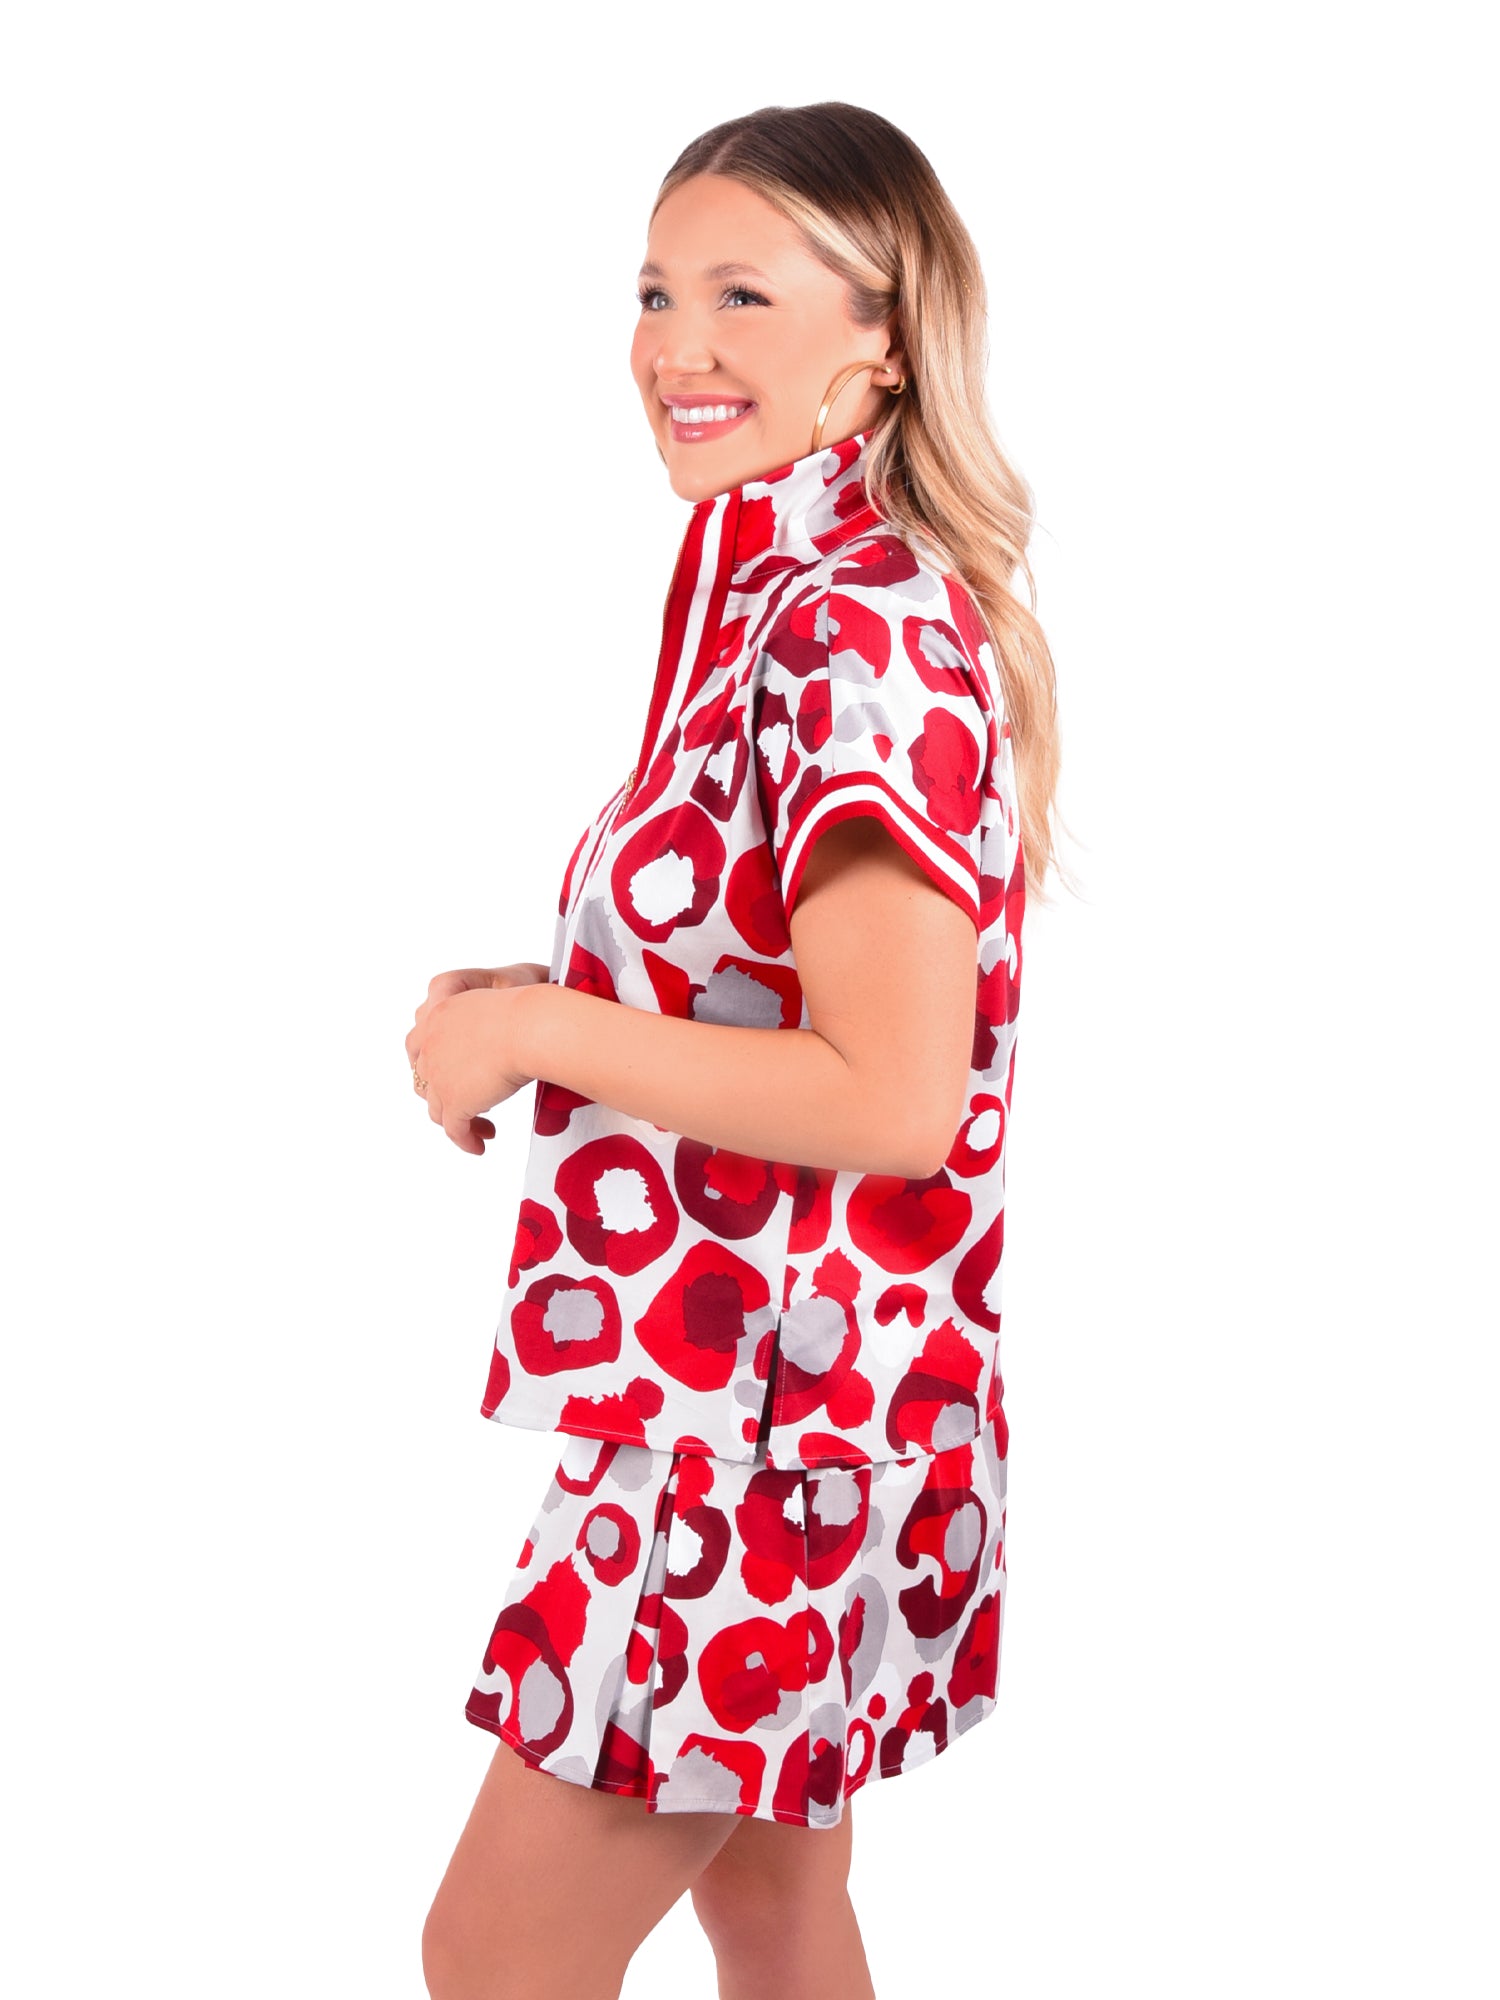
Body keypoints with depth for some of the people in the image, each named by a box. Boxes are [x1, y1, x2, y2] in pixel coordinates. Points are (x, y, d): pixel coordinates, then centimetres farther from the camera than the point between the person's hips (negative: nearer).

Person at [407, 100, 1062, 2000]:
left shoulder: (865, 638, -21)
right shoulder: (775, 596, 9)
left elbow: (892, 1095, -26)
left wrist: (540, 1034, -19)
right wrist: (551, 1003, 4)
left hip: (771, 1411, -10)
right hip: (772, 1395, 10)